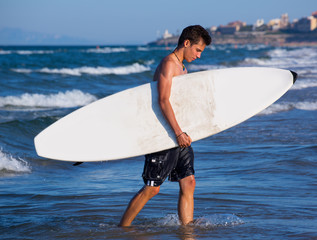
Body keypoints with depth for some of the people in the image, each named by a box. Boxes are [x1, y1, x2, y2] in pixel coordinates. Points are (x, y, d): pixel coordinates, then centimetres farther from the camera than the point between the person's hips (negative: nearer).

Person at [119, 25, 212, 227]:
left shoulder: (181, 67, 18)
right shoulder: (169, 64, -13)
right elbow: (163, 101, -24)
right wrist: (178, 132, -28)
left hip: (179, 134, 9)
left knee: (188, 183, 4)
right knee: (151, 189, -4)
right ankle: (122, 228, 8)